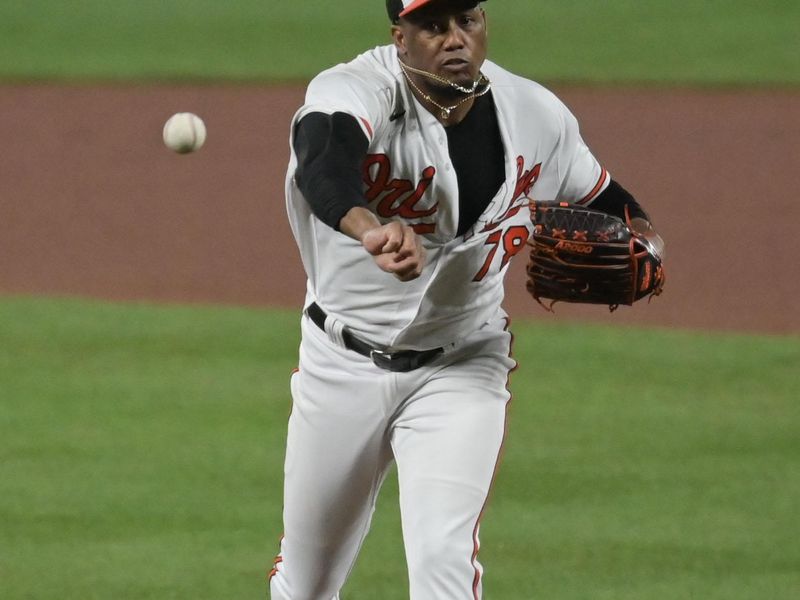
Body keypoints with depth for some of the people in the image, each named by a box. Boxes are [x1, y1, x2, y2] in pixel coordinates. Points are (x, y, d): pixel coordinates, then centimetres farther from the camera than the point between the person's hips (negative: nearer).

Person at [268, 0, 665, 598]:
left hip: (463, 368, 1)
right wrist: (369, 229, -71)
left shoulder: (537, 116, -10)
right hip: (342, 366, 0)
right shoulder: (353, 92, -24)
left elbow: (610, 206, 7)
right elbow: (323, 162, -48)